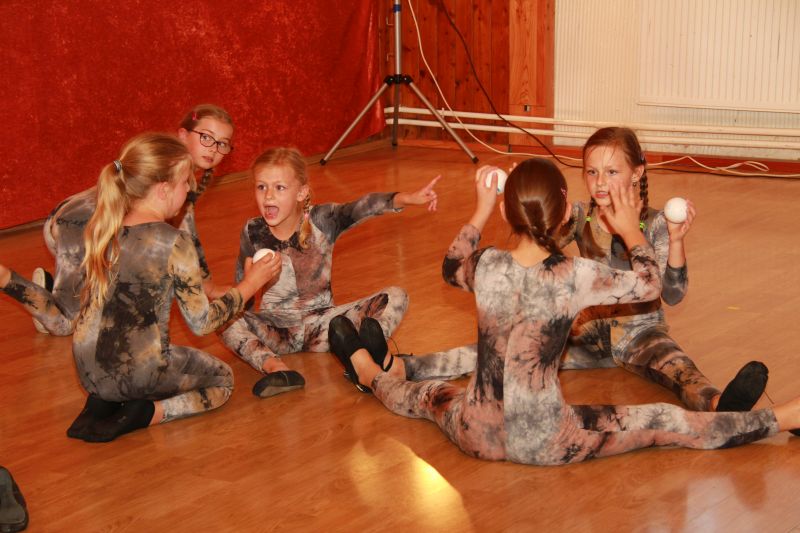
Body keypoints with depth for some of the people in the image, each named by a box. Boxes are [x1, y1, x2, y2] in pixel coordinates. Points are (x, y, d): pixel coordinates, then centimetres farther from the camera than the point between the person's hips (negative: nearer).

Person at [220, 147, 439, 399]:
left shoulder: (321, 220, -12)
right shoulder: (253, 232, -8)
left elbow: (362, 208, -32)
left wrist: (407, 198, -47)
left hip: (321, 323, 0)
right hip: (275, 329, 0)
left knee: (396, 296, -16)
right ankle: (273, 366, -46)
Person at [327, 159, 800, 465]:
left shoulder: (486, 267, -11)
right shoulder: (575, 277, -18)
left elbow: (451, 267, 15)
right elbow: (650, 283, 0)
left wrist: (480, 210, 22)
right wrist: (631, 230, 16)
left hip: (479, 435, 3)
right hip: (546, 444, -2)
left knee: (431, 396, 34)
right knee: (670, 423, 8)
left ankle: (372, 374, 62)